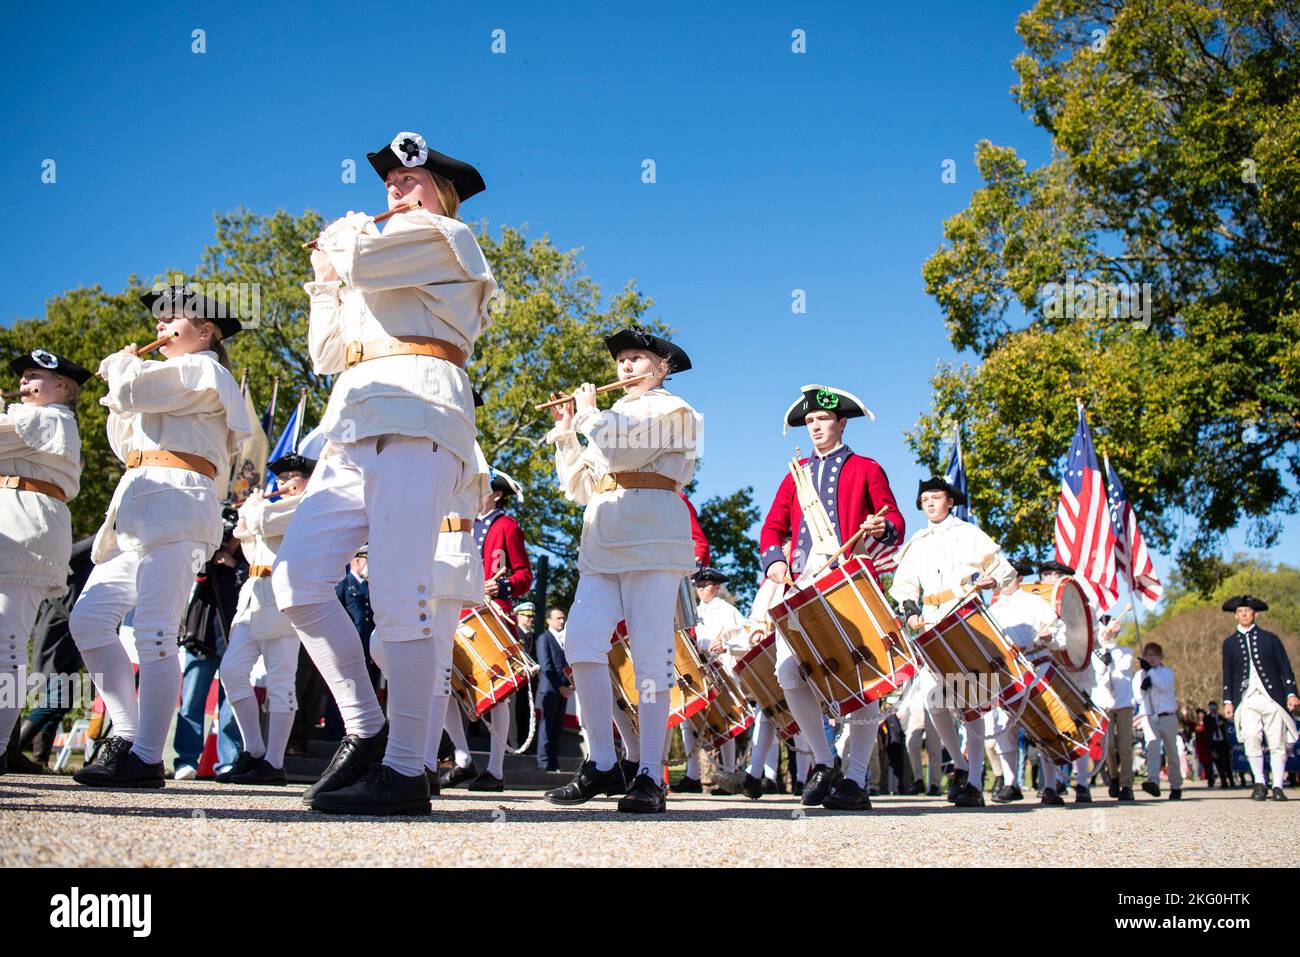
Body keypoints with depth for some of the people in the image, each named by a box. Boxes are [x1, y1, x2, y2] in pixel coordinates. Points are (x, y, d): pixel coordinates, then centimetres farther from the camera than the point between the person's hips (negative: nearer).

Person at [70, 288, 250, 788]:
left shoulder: (202, 369, 2)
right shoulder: (168, 379, 32)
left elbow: (132, 389, -12)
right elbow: (124, 444, 29)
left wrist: (122, 364, 10)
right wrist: (121, 382, 20)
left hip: (176, 499, -10)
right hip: (139, 510, 10)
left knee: (154, 632, -15)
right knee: (89, 616, 3)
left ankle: (147, 757, -15)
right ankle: (127, 735, 6)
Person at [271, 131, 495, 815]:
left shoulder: (445, 237, 12)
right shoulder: (381, 258, 35)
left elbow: (361, 262, -6)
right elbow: (327, 357, 29)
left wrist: (345, 239, 15)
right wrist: (325, 279, 29)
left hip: (414, 417, -8)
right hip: (356, 427, 8)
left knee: (396, 595, -15)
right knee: (296, 578, -6)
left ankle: (405, 771, -12)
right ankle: (366, 732, 3)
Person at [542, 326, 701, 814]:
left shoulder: (671, 409, 8)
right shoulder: (612, 417, 30)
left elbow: (621, 450, -11)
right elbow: (577, 489, 25)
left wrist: (588, 413, 5)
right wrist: (567, 432, 19)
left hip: (650, 539, -6)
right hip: (602, 543, 7)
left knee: (650, 656, -9)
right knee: (580, 643, -10)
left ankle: (650, 776, -8)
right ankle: (602, 764, -2)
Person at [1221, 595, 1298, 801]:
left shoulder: (1270, 638, 12)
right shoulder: (1229, 643, 15)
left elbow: (1285, 668, 10)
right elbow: (1227, 675, 13)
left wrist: (1291, 693, -1)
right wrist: (1227, 701, 5)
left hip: (1272, 697, 0)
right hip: (1246, 699, 0)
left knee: (1277, 743, -3)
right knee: (1251, 737, -19)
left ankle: (1277, 787, 6)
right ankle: (1259, 783, -8)